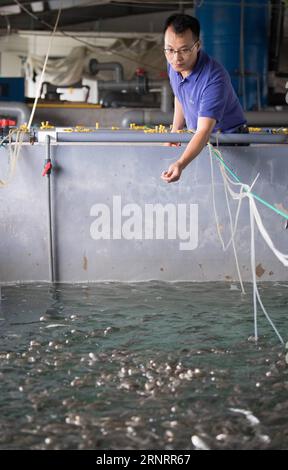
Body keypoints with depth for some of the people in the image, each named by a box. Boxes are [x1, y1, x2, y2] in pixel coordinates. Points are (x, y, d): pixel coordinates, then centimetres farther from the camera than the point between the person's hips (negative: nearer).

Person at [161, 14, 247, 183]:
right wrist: (174, 133, 5)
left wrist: (180, 165, -53)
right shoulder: (174, 64, -7)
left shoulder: (214, 79, -33)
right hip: (194, 136, 6)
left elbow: (204, 131, -40)